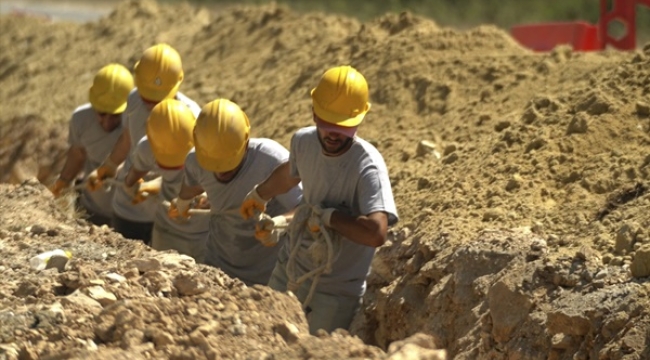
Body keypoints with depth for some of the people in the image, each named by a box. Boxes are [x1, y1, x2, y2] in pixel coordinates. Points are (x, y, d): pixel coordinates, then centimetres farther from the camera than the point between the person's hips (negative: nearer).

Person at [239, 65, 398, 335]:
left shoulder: (368, 166, -28)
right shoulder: (303, 141, -6)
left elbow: (376, 232, -43)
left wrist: (326, 215, -28)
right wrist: (259, 195, 40)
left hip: (335, 294, -6)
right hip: (288, 273, 7)